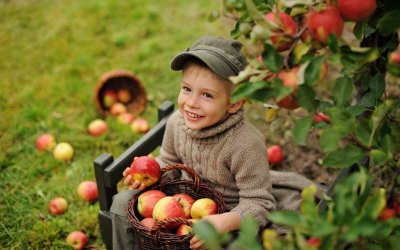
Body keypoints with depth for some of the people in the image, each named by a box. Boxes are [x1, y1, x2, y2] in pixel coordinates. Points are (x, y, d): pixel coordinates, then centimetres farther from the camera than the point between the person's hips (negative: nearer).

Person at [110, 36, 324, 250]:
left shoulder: (246, 145, -32)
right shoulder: (177, 122, -13)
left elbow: (258, 203, -25)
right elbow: (168, 163, 7)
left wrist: (224, 222, -43)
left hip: (227, 212, -5)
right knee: (124, 202, 0)